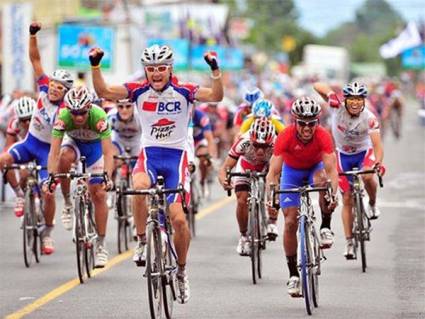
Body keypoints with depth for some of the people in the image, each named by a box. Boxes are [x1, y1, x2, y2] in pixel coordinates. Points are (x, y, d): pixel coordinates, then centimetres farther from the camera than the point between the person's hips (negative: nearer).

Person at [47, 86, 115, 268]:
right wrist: (51, 176, -51)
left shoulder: (99, 116, -37)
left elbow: (108, 151, -40)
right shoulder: (63, 118, -34)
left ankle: (101, 245, 1)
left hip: (95, 145, -1)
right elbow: (54, 151, -37)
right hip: (73, 142, 1)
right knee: (64, 158, -35)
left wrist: (107, 177, -54)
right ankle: (68, 203, -12)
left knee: (99, 194, -9)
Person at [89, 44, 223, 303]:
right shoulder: (139, 91, -2)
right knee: (140, 187, -36)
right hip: (149, 154, 0)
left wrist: (215, 70, -33)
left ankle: (181, 271, 15)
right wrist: (95, 66, -23)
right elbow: (104, 92, -10)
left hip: (176, 156, 0)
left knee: (179, 218, -9)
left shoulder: (183, 91, -6)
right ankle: (142, 242, -14)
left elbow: (216, 96, -19)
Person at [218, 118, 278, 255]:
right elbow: (225, 167, -36)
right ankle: (243, 236, 5)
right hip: (246, 167, 0)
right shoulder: (244, 142, -39)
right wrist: (223, 180, -61)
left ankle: (272, 222, -1)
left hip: (268, 167, 0)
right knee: (242, 200, -17)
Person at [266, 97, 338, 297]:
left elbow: (331, 169, -39)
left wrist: (333, 194, -55)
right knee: (290, 223, -8)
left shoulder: (323, 136, -32)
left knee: (322, 180, -37)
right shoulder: (285, 137, -32)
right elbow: (273, 172, -35)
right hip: (292, 170, 0)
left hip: (315, 167, 0)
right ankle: (293, 275, 4)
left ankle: (326, 228, -17)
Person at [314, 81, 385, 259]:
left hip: (364, 152, -1)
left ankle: (372, 204, -3)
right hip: (343, 155, 1)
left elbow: (378, 146, -35)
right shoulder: (337, 107, -24)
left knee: (367, 177, -35)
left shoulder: (369, 119, -27)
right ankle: (349, 243, 6)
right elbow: (317, 86, -23)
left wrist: (378, 163, -51)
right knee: (347, 199, -1)